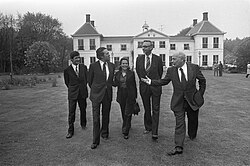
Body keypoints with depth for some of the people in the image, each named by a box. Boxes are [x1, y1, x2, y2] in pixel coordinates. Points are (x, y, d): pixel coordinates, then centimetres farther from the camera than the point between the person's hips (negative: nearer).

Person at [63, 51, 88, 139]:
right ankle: (70, 131, 10)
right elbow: (67, 82, 7)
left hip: (82, 93, 2)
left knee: (83, 110, 16)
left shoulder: (84, 67, 1)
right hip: (72, 94, -2)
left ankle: (83, 124, 40)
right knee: (71, 112, -1)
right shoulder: (67, 70, -5)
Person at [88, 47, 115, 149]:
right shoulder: (93, 66, -8)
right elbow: (90, 80, 5)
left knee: (106, 116, 16)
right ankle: (96, 141, 9)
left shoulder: (112, 66, 4)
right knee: (96, 118, -1)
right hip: (96, 94, -3)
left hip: (108, 94, 4)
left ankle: (104, 133, 39)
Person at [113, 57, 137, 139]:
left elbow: (134, 85, 2)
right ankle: (126, 127, 37)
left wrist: (135, 96, 3)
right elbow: (115, 84, 7)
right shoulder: (117, 74, 6)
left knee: (128, 114, -5)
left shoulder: (131, 73, -1)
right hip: (121, 96, 3)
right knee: (123, 113, 14)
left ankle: (125, 132, 2)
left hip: (130, 96, -3)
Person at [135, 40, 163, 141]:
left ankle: (154, 132, 3)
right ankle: (148, 127, 29)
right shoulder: (139, 59, 1)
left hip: (155, 87, -2)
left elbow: (160, 72, 8)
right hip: (144, 87, 2)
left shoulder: (158, 59, -4)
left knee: (155, 110, -1)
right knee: (147, 109, 13)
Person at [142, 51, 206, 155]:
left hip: (193, 100, 1)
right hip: (178, 102, 0)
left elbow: (202, 80, 6)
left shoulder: (194, 68, -7)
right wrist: (150, 82, -9)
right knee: (179, 123, -4)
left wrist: (200, 94, 5)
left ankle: (192, 136, 48)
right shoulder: (171, 70, -4)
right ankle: (178, 147, 0)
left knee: (193, 120, 19)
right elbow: (163, 81, 3)